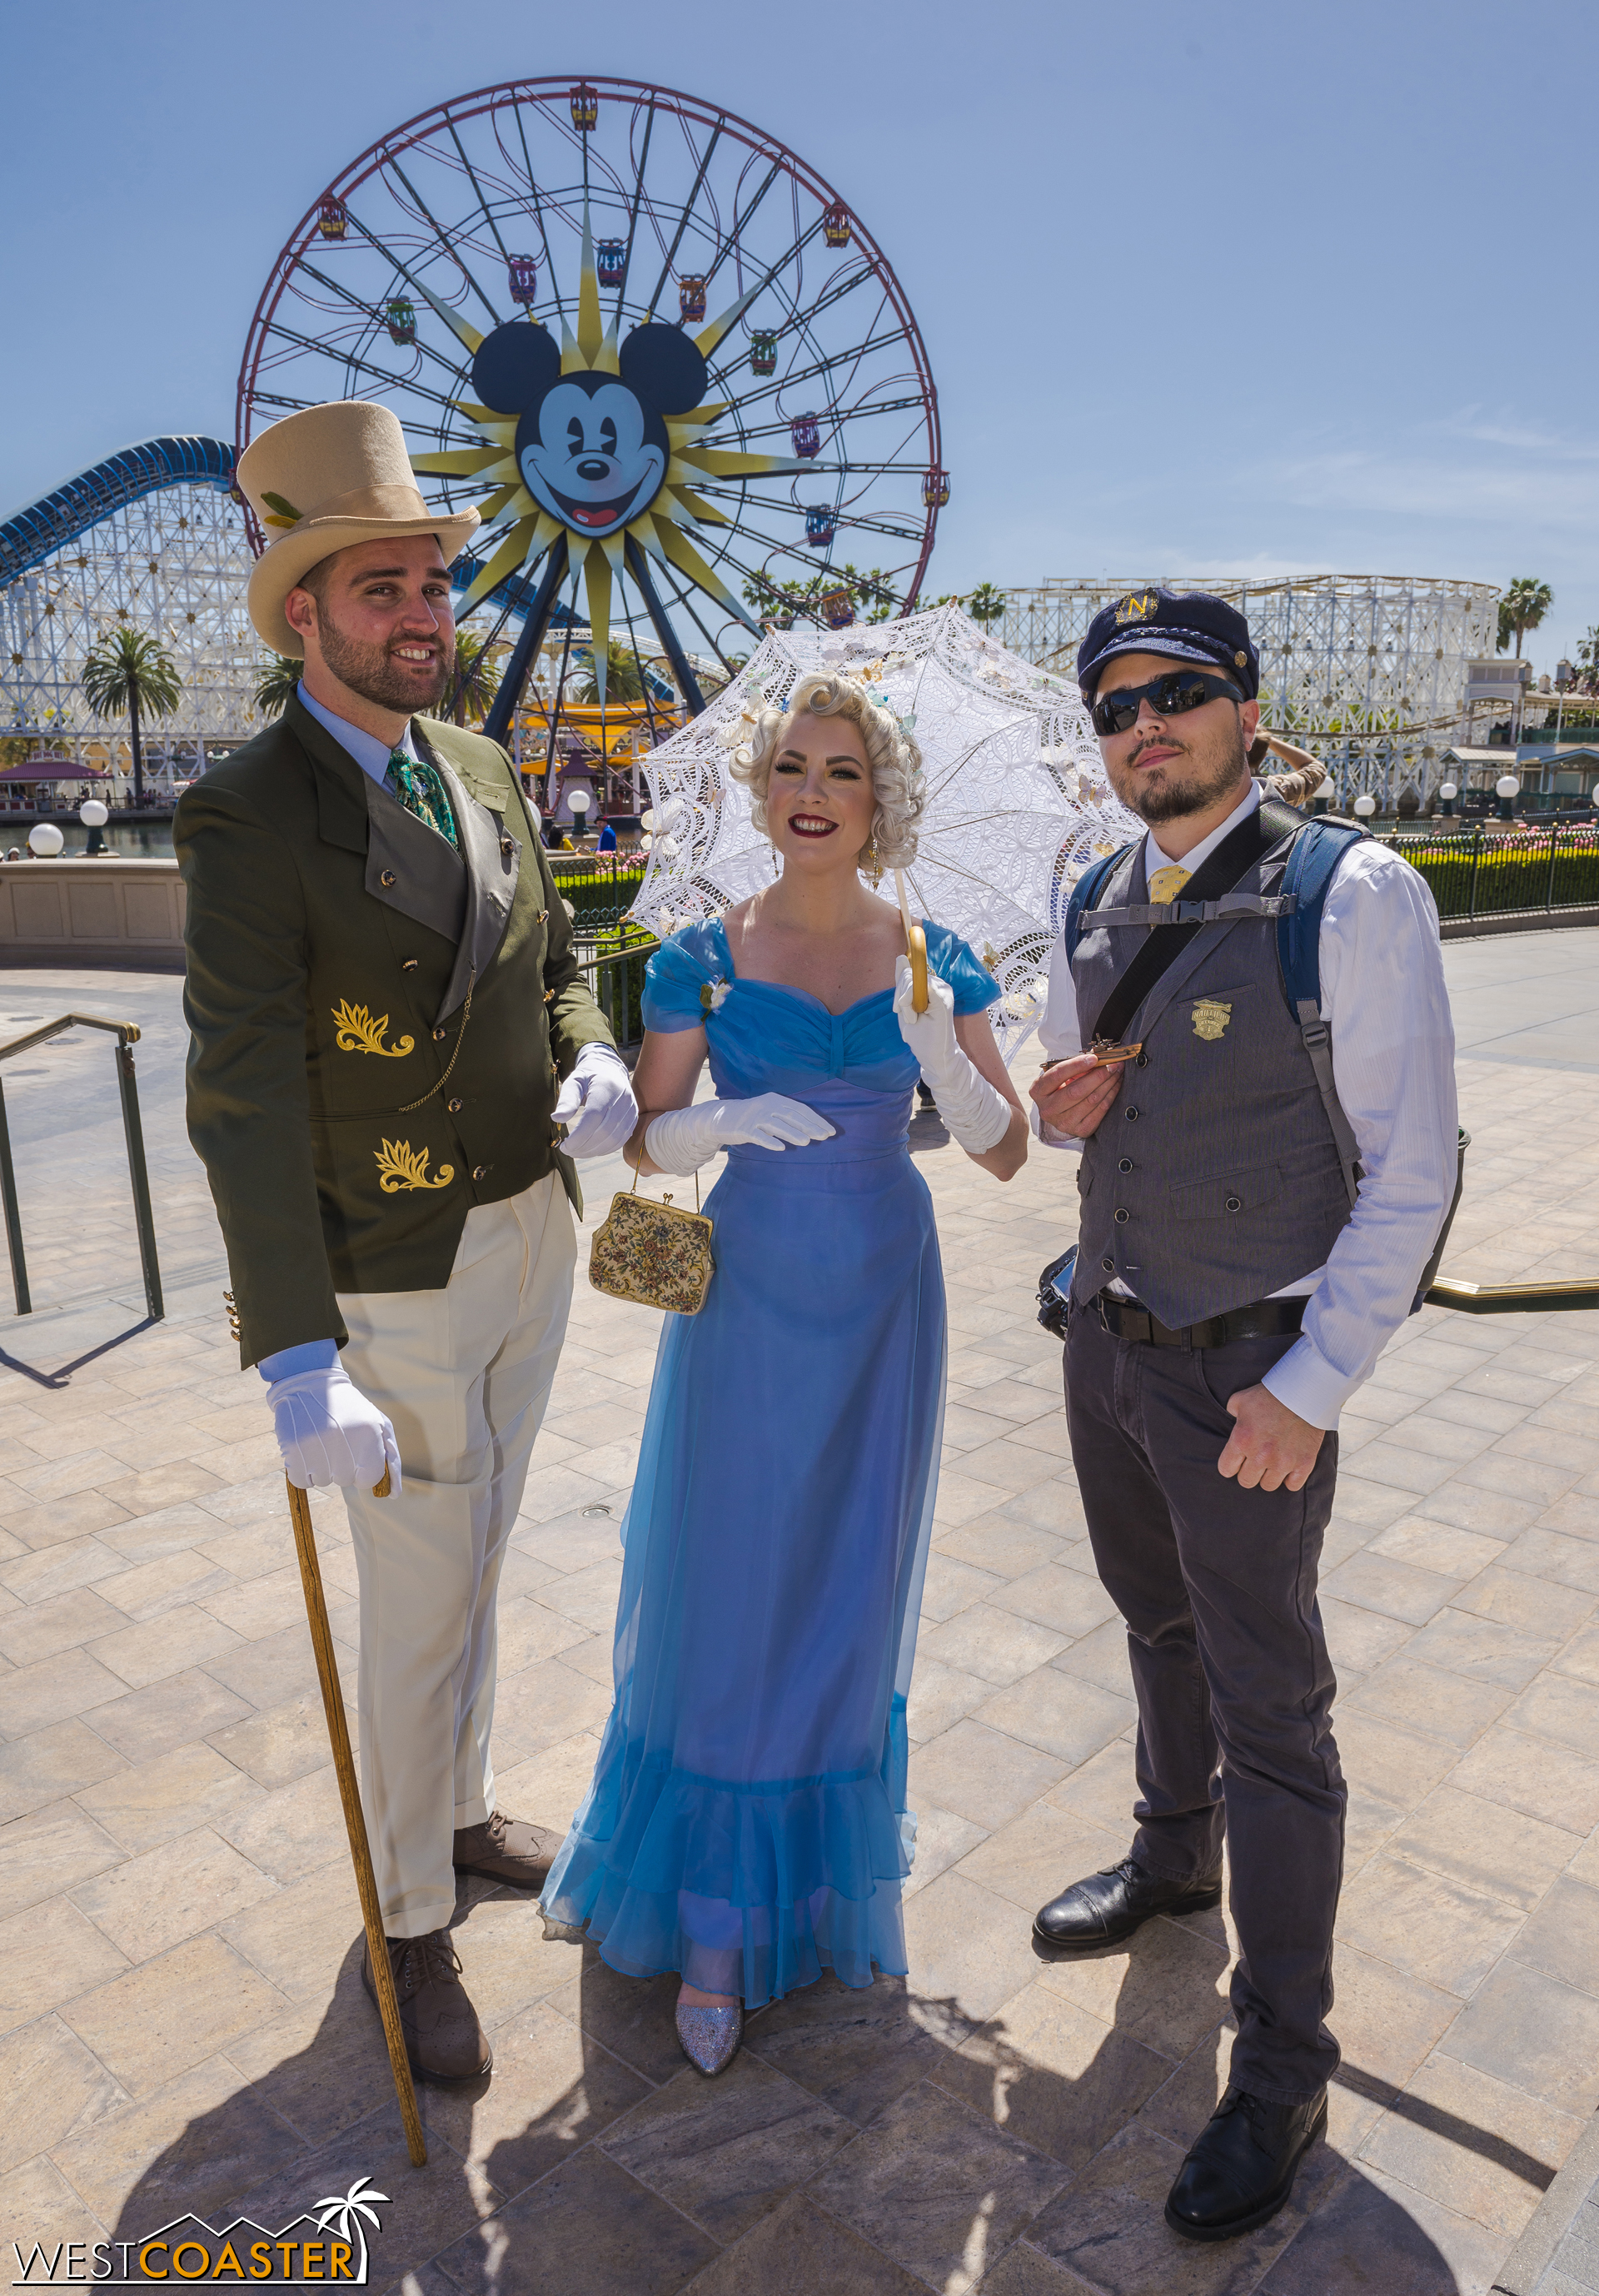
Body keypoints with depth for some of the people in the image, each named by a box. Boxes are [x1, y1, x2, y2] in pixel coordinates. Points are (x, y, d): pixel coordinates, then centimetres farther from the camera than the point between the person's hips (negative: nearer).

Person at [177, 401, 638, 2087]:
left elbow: (552, 958, 14)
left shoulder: (478, 770, 4)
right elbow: (242, 1099, -23)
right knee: (422, 1609, 7)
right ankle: (410, 1923, 31)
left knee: (476, 1561, 23)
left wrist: (589, 1065, -9)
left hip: (530, 1238, 7)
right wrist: (297, 1360, -29)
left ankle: (460, 1809, 48)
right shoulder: (247, 816, -17)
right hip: (395, 1280, -6)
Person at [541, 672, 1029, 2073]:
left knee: (854, 1587, 14)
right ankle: (719, 1921, 20)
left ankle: (835, 1871, 38)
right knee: (729, 1597, 3)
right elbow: (646, 1138, 1)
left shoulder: (934, 960, -2)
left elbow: (1006, 1154, -3)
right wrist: (728, 1123, -21)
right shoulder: (703, 959, -4)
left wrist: (945, 1061, -22)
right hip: (747, 1292, -1)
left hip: (883, 1300, 2)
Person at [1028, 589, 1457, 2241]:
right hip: (1106, 1338, 6)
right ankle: (1175, 1856, 51)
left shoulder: (1355, 898, -16)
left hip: (1250, 1373, -6)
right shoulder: (1095, 912, 4)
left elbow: (1409, 1170, -15)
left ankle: (1282, 2071, 24)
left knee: (1271, 1711, 5)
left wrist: (1311, 1388, -17)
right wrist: (1062, 1108, -7)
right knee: (1161, 1627, 25)